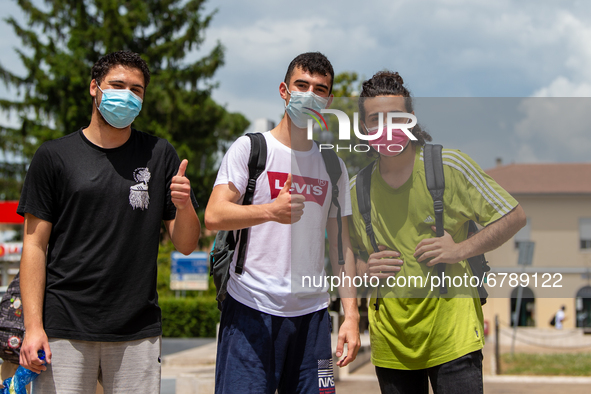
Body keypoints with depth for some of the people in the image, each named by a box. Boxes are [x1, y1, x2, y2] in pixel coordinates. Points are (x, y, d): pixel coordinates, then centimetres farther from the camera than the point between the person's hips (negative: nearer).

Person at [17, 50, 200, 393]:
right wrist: (33, 325, -7)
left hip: (138, 331, 2)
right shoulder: (55, 156, 5)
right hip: (64, 329, -1)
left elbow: (186, 245, 10)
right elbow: (35, 245, 2)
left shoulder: (160, 155, 10)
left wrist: (184, 206, -12)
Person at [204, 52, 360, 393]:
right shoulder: (251, 148, 1)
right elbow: (213, 216, -10)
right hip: (251, 308, -4)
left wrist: (351, 314, 5)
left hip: (311, 313, 4)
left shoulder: (333, 166, 15)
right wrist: (270, 211, -28)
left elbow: (342, 244, 15)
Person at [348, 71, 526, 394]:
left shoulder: (449, 166, -5)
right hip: (390, 340, 3)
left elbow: (515, 217, 0)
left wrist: (461, 249, -12)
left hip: (451, 334, -3)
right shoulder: (355, 189, 5)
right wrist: (364, 270, -2)